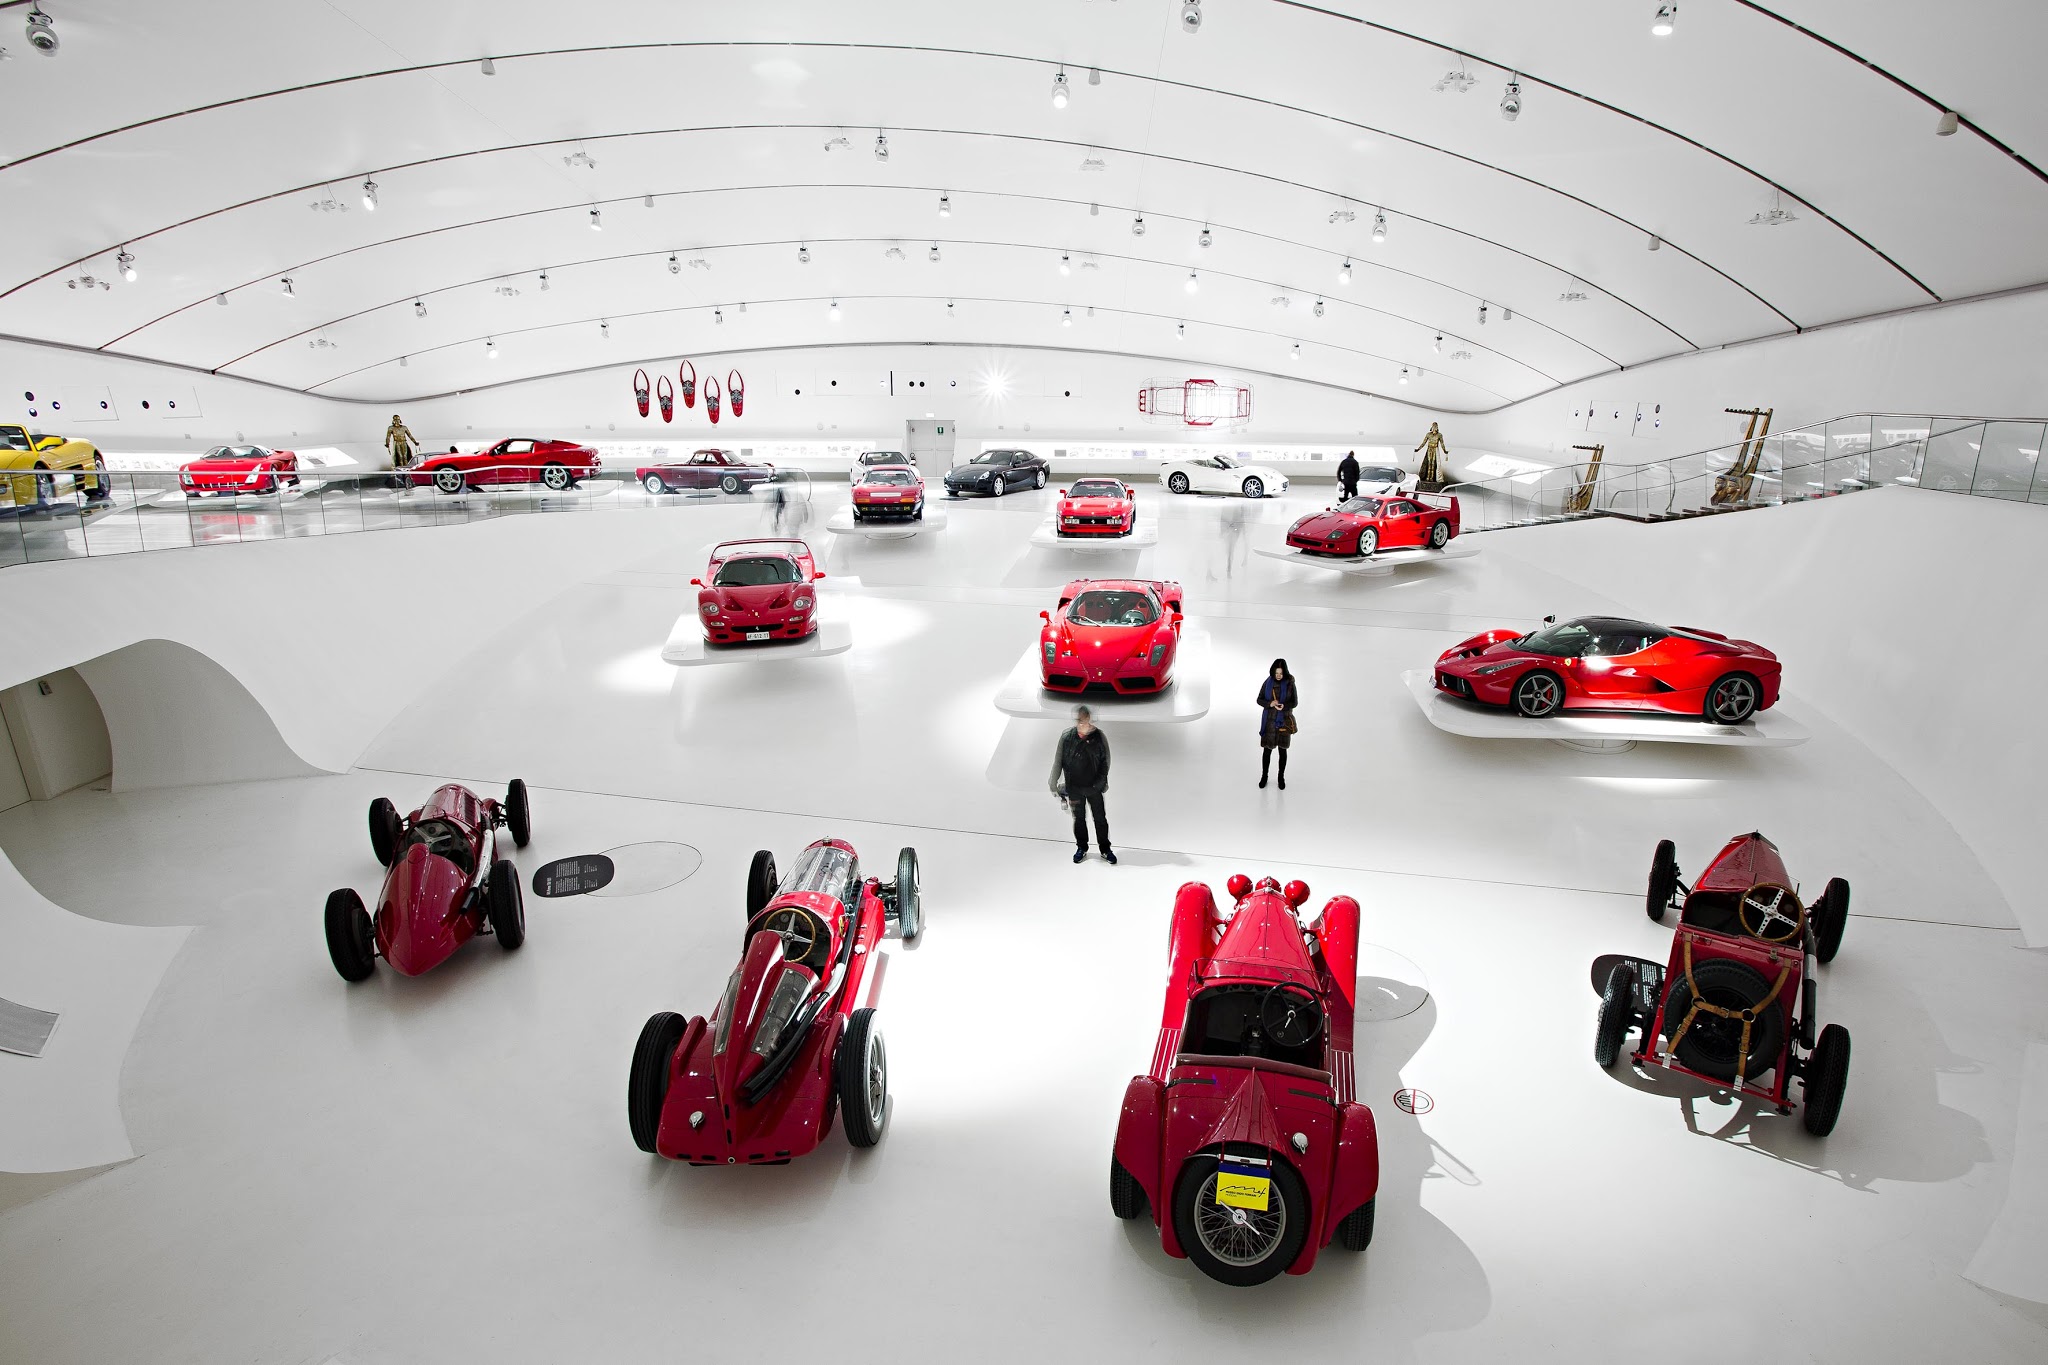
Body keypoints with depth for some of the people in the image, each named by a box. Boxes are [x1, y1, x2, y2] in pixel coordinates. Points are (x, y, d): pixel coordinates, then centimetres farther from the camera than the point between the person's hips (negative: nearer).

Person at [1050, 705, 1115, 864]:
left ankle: (1106, 850, 25)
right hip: (1074, 788, 1)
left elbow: (1105, 762, -3)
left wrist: (1100, 782, -8)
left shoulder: (1099, 737, -11)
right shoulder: (1067, 737, -10)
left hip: (1094, 787, -1)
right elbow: (1058, 761, -3)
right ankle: (1081, 848, 33)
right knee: (1079, 818, 15)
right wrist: (1054, 784, -3)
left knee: (1100, 818, 9)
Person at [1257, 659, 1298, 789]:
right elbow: (1259, 700, 1)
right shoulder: (1267, 683, -4)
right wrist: (1270, 704, -20)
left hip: (1284, 721, -1)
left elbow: (1294, 702, -2)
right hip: (1269, 720, 1)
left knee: (1283, 749, 9)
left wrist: (1284, 706, -23)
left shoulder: (1290, 684, -7)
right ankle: (1264, 776, 22)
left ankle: (1281, 777, 24)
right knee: (1267, 749, 5)